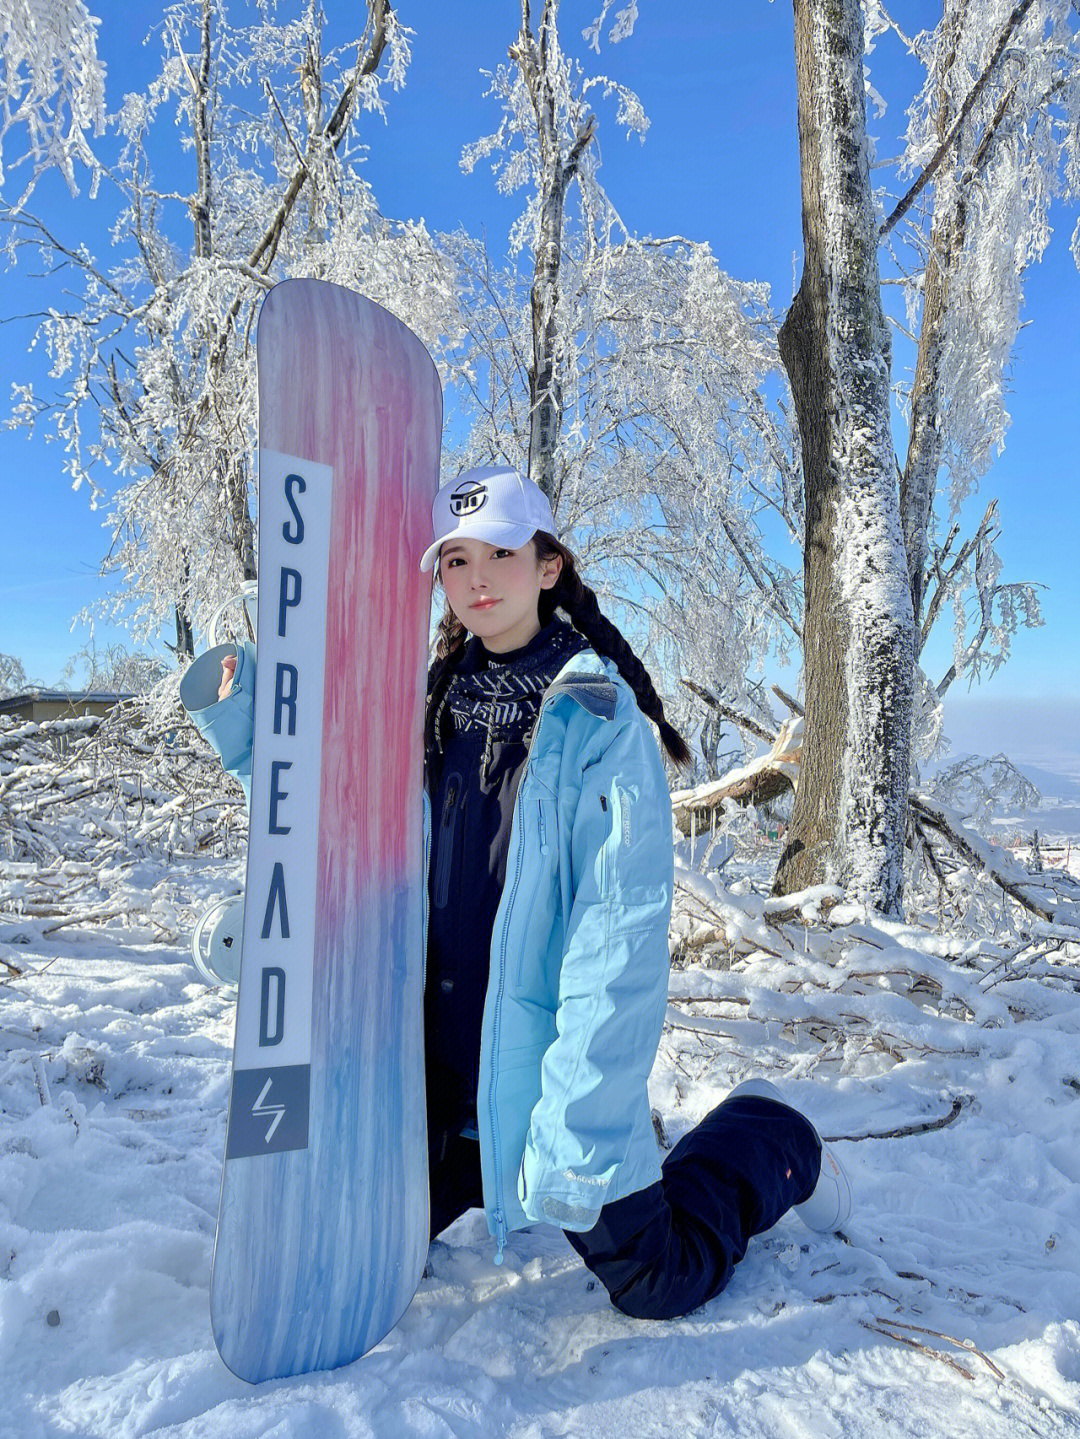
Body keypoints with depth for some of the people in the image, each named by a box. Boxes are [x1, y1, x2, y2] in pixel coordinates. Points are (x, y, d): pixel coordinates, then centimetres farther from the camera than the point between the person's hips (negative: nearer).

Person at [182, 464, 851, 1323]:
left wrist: (578, 1126, -23)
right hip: (435, 1066, 5)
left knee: (655, 1282, 9)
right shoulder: (430, 710, 0)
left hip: (540, 1065, -5)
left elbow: (622, 937, -21)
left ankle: (767, 1139, 35)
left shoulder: (600, 721, -17)